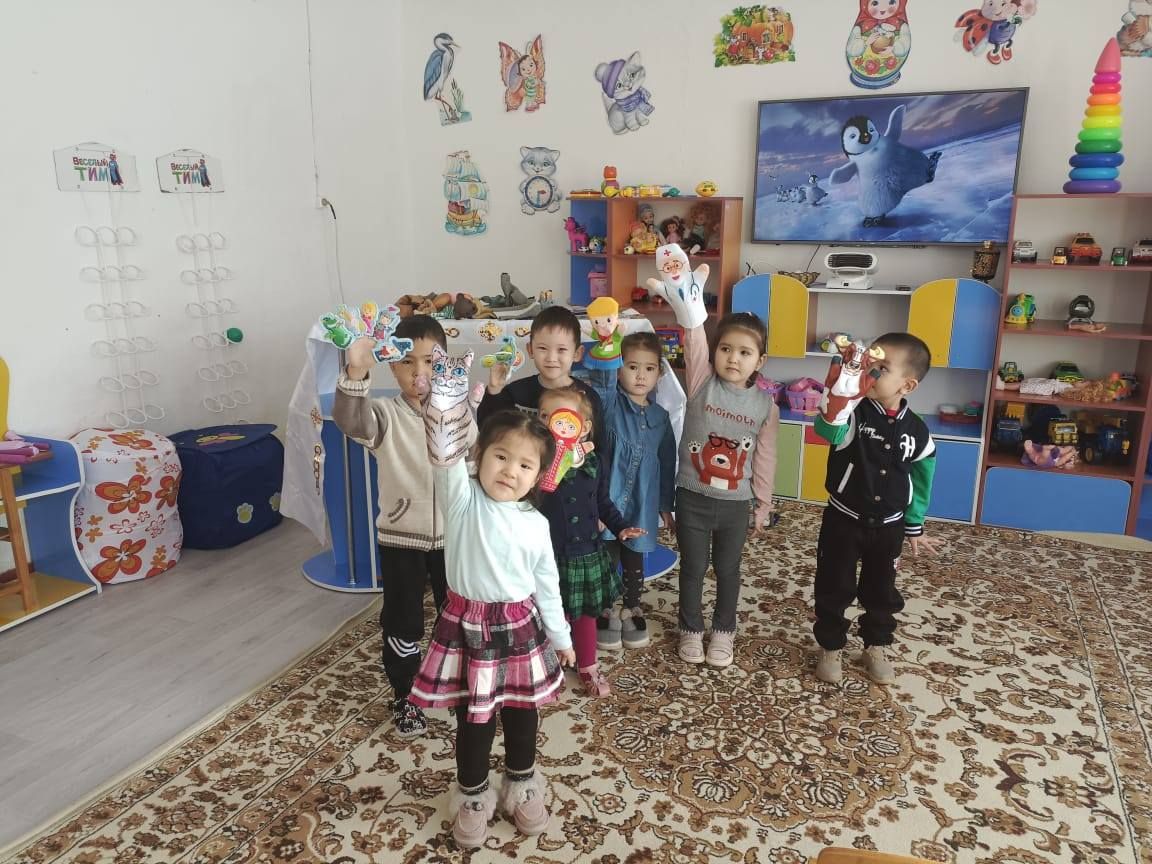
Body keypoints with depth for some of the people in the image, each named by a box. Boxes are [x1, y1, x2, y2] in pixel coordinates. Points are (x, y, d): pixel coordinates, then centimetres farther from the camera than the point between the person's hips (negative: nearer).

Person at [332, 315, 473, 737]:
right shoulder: (385, 415, -13)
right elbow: (349, 420, -36)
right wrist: (356, 373, -54)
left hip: (452, 535, 3)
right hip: (400, 537, -2)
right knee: (402, 624, 10)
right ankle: (405, 698, 31)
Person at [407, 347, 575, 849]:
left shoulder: (535, 524, -4)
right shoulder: (462, 498, -11)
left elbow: (546, 585, 6)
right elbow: (446, 453, -28)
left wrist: (560, 636, 12)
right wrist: (447, 394, -41)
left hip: (521, 628, 2)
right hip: (468, 626, -2)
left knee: (522, 715, 18)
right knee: (473, 722, 12)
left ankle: (522, 788, 43)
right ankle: (472, 799, 36)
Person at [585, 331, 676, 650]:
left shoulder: (660, 417, 4)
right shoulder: (609, 402, -7)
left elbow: (667, 464, 10)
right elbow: (600, 378, -29)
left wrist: (666, 505, 12)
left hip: (641, 505, 3)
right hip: (607, 500, -3)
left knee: (634, 562, 17)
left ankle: (632, 609, 36)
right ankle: (606, 611, 29)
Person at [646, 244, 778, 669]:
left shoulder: (765, 405, -6)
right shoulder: (702, 384, -10)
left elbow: (764, 461, 2)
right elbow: (694, 341, -30)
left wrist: (762, 506, 9)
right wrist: (689, 307, -49)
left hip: (735, 503, 1)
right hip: (693, 497, -1)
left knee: (728, 570, 17)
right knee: (692, 568, 14)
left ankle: (723, 631, 38)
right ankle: (691, 630, 34)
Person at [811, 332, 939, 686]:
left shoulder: (917, 431, -8)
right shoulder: (853, 413, -17)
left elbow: (920, 482, 6)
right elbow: (828, 429, -42)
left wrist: (914, 528, 11)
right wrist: (845, 380, -55)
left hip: (888, 525, 3)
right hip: (842, 520, -2)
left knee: (882, 592, 18)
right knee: (834, 588, 10)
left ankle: (876, 647, 39)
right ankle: (831, 648, 30)